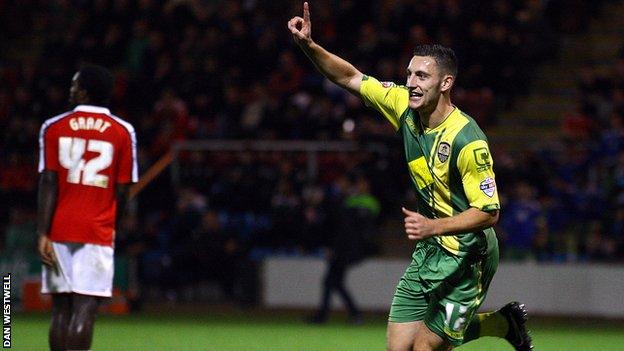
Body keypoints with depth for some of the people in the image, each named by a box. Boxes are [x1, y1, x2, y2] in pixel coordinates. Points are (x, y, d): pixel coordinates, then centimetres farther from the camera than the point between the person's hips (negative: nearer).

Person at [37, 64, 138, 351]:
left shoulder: (54, 128, 3)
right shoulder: (122, 132, 3)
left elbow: (48, 182, -3)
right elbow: (123, 189, 4)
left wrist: (43, 233, -6)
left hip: (59, 230, 1)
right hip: (98, 231, -1)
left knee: (61, 308, 9)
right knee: (84, 310, -7)